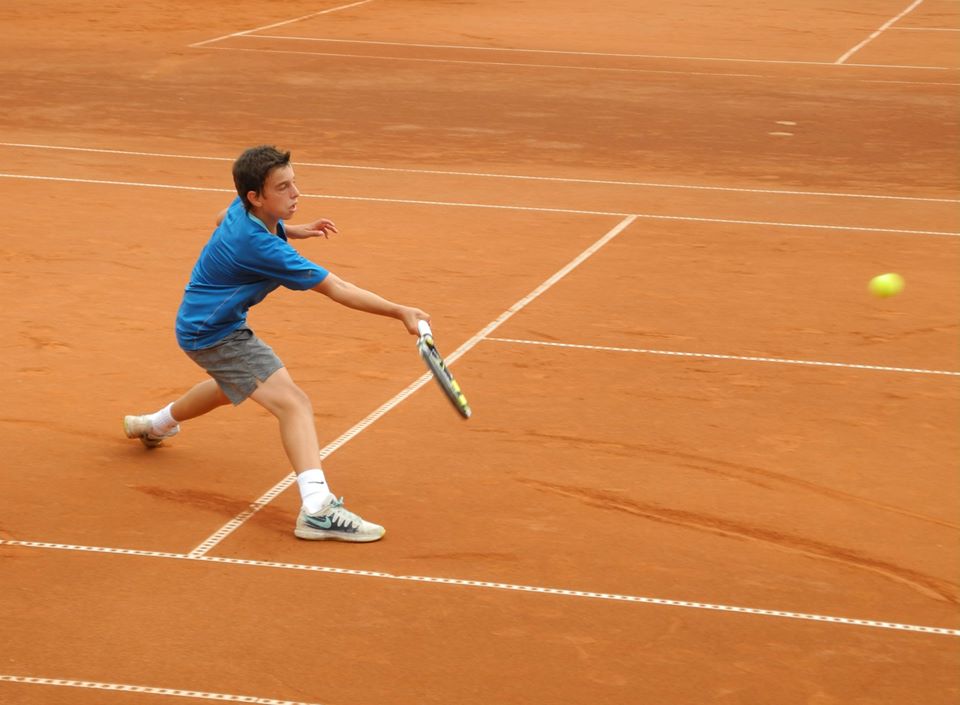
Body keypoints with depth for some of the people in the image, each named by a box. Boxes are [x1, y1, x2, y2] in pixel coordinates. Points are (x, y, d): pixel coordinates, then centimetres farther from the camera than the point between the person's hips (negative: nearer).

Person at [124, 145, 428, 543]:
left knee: (235, 386, 39)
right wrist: (400, 312, -32)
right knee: (293, 403, -23)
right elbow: (337, 290, -32)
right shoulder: (262, 248, -33)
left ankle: (154, 424, 62)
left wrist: (292, 231, 8)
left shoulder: (242, 208, -8)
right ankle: (317, 508, -38)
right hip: (214, 334, -10)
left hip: (201, 324, 10)